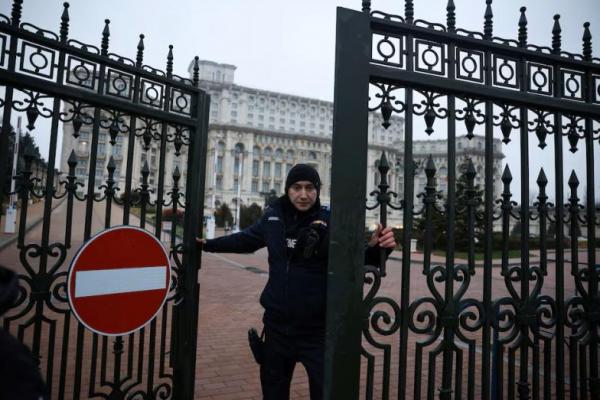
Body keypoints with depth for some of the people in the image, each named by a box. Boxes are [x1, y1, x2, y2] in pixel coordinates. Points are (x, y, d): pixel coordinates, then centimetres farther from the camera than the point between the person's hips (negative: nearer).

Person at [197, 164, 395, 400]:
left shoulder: (330, 221, -13)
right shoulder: (273, 216, -1)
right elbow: (246, 239, 16)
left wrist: (376, 247, -35)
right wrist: (209, 244, 23)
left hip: (318, 329, -4)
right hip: (277, 324, 4)